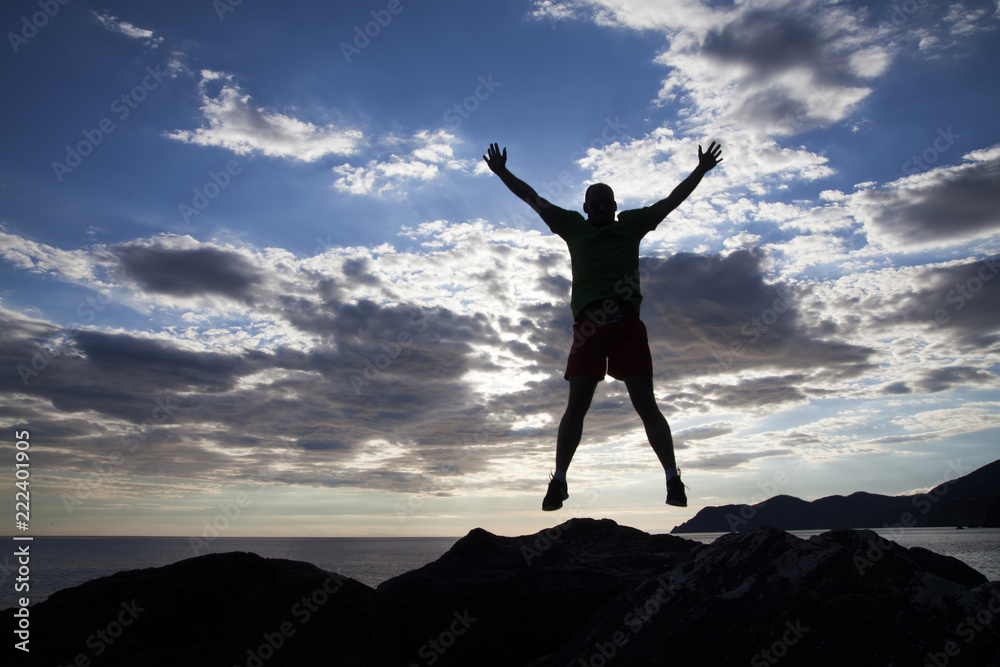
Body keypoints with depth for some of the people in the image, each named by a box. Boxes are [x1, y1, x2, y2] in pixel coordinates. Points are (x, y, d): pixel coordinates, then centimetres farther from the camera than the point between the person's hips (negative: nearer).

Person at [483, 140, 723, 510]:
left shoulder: (631, 224, 18)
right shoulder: (573, 227, 18)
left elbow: (671, 201, 21)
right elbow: (534, 199, 22)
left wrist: (701, 170, 18)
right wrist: (502, 172, 23)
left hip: (627, 323, 0)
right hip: (588, 325, 1)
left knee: (645, 402, -3)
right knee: (576, 404, -2)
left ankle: (673, 479, 1)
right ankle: (558, 480, 3)